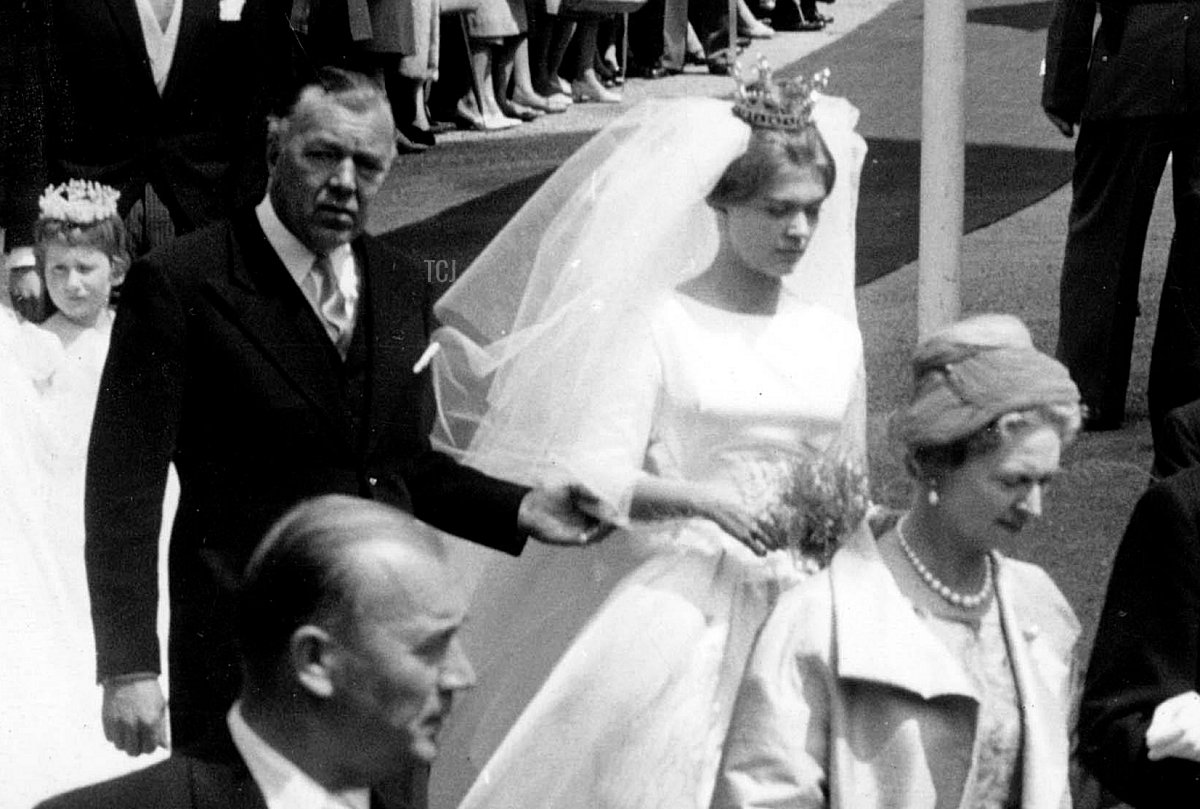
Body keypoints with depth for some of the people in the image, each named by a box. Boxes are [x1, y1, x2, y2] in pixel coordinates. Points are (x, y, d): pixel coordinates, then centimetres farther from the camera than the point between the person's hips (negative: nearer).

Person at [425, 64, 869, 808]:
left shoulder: (832, 336, 10)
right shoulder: (658, 323, -3)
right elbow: (595, 478, -12)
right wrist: (700, 499, -25)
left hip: (794, 604, 4)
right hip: (676, 600, -4)